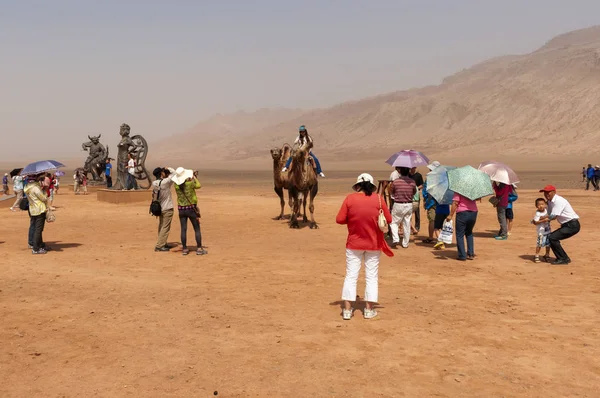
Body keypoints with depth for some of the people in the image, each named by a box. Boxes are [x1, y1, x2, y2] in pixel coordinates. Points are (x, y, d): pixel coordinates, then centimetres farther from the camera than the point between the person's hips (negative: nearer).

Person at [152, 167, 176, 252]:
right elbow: (174, 173, -13)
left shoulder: (154, 183, -2)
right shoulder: (165, 182, -20)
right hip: (167, 209, -7)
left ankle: (162, 244, 29)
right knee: (165, 228, -2)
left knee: (161, 227, 17)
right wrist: (168, 168, 5)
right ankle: (159, 246, -4)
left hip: (160, 208, 7)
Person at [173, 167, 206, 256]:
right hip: (191, 208, -3)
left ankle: (184, 249, 9)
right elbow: (198, 186, 6)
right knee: (197, 229, 5)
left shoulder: (176, 185, -3)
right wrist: (194, 178, 19)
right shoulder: (190, 183, -14)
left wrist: (193, 177, 22)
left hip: (181, 209, 3)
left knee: (183, 229, 7)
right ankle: (199, 249, 4)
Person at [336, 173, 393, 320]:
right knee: (372, 276, 11)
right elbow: (388, 219, -1)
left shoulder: (350, 198, -7)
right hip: (373, 244, 0)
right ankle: (369, 309, 14)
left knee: (351, 276, 7)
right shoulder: (378, 199, -6)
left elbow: (339, 219, -8)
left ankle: (347, 309, 7)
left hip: (354, 243, 0)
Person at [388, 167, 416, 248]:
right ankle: (405, 243, 17)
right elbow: (414, 192, 9)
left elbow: (391, 192, 0)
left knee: (394, 222, 11)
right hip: (409, 205, 3)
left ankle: (395, 239, -7)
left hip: (398, 205, -3)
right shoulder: (412, 182, -6)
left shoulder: (395, 182, -14)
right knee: (407, 224, 11)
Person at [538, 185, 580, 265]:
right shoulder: (550, 201, 10)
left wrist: (540, 220, -11)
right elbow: (549, 216, 9)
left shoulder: (558, 201, -19)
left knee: (552, 238, -16)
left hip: (572, 225, -10)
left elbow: (553, 216, -22)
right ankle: (563, 258, 18)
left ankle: (563, 259, -6)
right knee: (550, 237, 10)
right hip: (566, 225, 10)